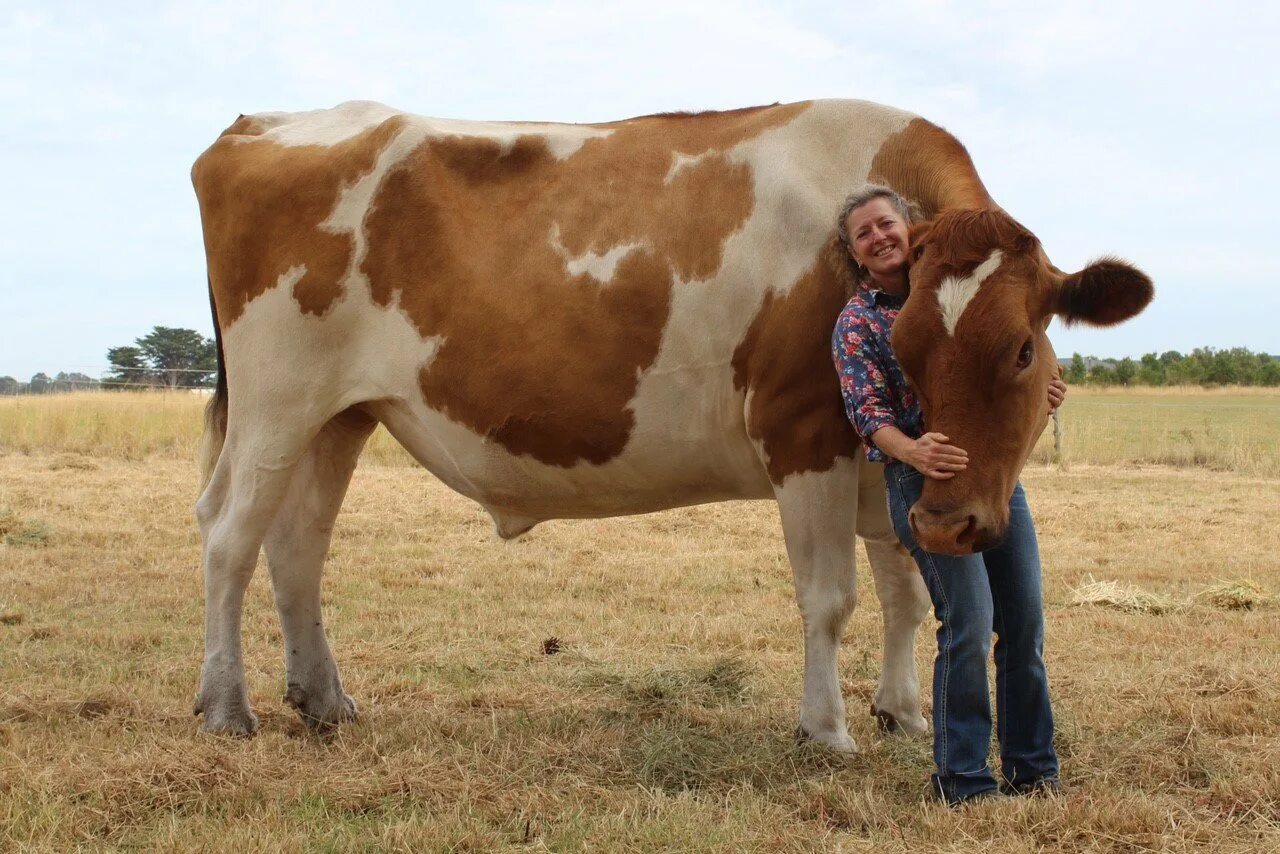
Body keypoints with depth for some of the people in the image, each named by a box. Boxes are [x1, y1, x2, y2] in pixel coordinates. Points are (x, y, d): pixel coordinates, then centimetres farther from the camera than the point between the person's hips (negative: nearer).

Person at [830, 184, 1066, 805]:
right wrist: (914, 451, -31)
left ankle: (1032, 770, 18)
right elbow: (868, 414, -11)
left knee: (1025, 623, 5)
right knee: (969, 624, -12)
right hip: (925, 479, -4)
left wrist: (1036, 389, -1)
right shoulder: (856, 324, 0)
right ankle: (961, 779, 2)